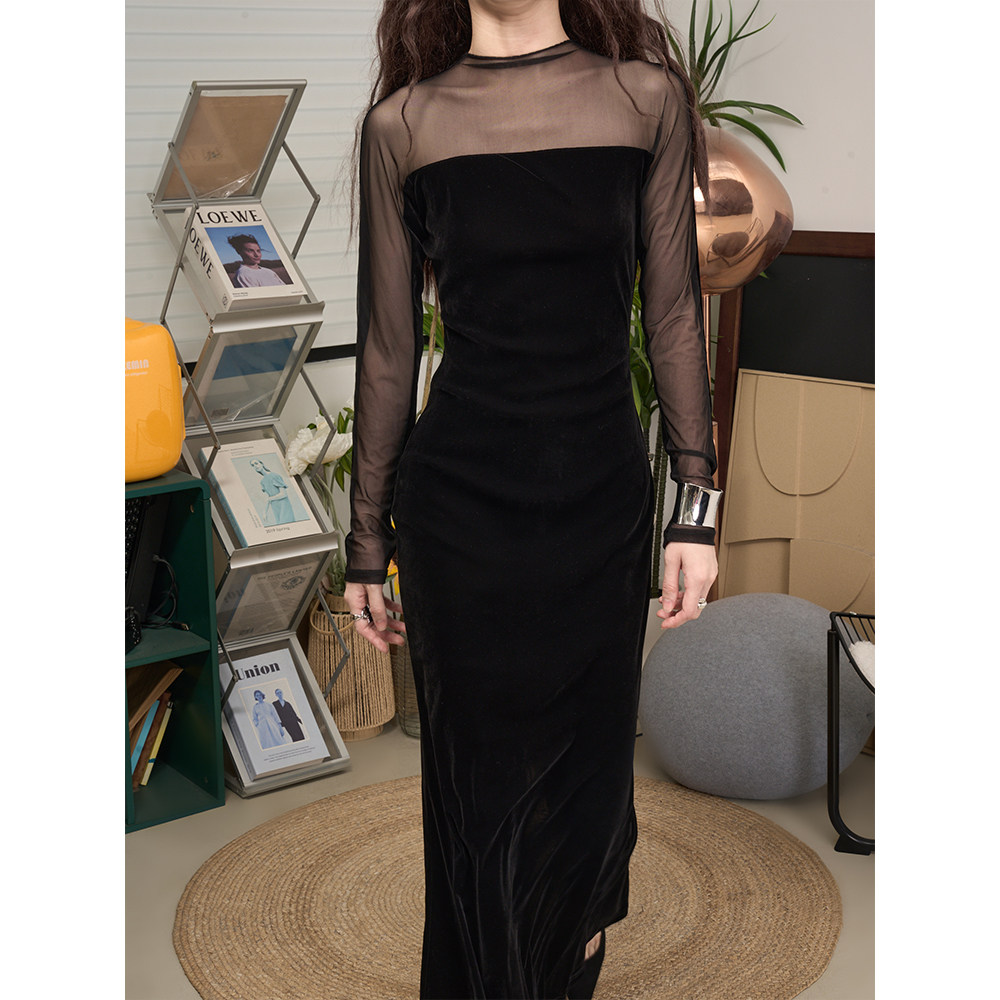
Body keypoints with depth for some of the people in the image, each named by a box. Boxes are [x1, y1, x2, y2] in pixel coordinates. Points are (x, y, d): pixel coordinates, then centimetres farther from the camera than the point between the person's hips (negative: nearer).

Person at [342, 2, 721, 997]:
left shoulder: (647, 95, 0)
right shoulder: (404, 122, -1)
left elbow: (674, 312, 2)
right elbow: (388, 347, 2)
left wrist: (698, 506, -2)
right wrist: (367, 541, 6)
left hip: (604, 498, 1)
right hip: (457, 503, -1)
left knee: (589, 774, 15)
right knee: (481, 787, 10)